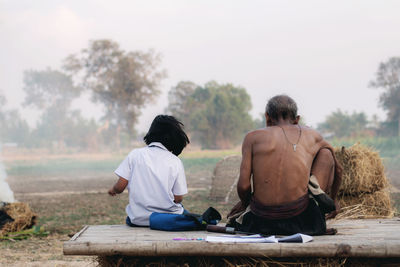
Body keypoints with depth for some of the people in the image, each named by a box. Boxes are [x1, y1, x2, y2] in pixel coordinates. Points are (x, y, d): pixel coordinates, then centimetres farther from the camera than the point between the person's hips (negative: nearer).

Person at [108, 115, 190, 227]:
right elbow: (178, 198, -3)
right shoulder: (175, 161, -3)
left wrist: (113, 190, 21)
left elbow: (120, 187, -3)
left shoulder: (135, 154, -1)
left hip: (138, 220, 2)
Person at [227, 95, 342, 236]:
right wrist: (333, 200, 44)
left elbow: (243, 186, -3)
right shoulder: (312, 136, 11)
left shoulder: (253, 137, 6)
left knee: (234, 216, 42)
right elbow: (338, 170, 28)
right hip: (302, 221, -3)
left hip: (262, 222, 3)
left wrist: (245, 204, 19)